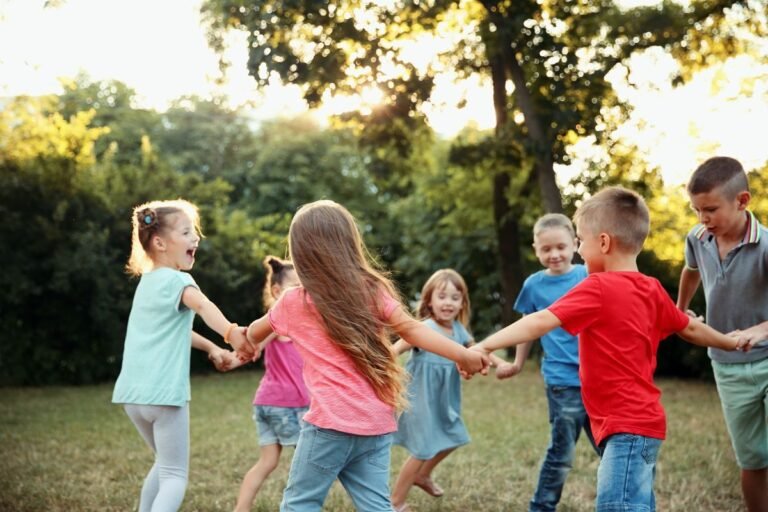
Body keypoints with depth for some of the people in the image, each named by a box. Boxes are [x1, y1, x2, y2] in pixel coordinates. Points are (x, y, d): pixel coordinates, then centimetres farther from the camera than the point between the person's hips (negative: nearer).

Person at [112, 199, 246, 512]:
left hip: (132, 393, 8)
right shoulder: (176, 280, -10)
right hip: (164, 394, -8)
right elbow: (202, 306, -33)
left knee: (166, 464, 25)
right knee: (174, 475, -1)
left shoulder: (147, 281, 17)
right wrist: (231, 333, -50)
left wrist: (211, 348, 28)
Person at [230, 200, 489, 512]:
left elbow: (255, 331, 24)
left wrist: (246, 344, 46)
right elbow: (412, 330, -5)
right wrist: (463, 355, -3)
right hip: (377, 423, 4)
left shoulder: (294, 302, 4)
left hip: (331, 422, -3)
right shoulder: (373, 290, 5)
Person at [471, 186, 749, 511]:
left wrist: (482, 347, -23)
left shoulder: (598, 288, -13)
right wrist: (730, 343, 44)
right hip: (642, 421, 10)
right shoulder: (651, 290, 11)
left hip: (626, 427, -10)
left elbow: (540, 322, -21)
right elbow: (690, 329, 25)